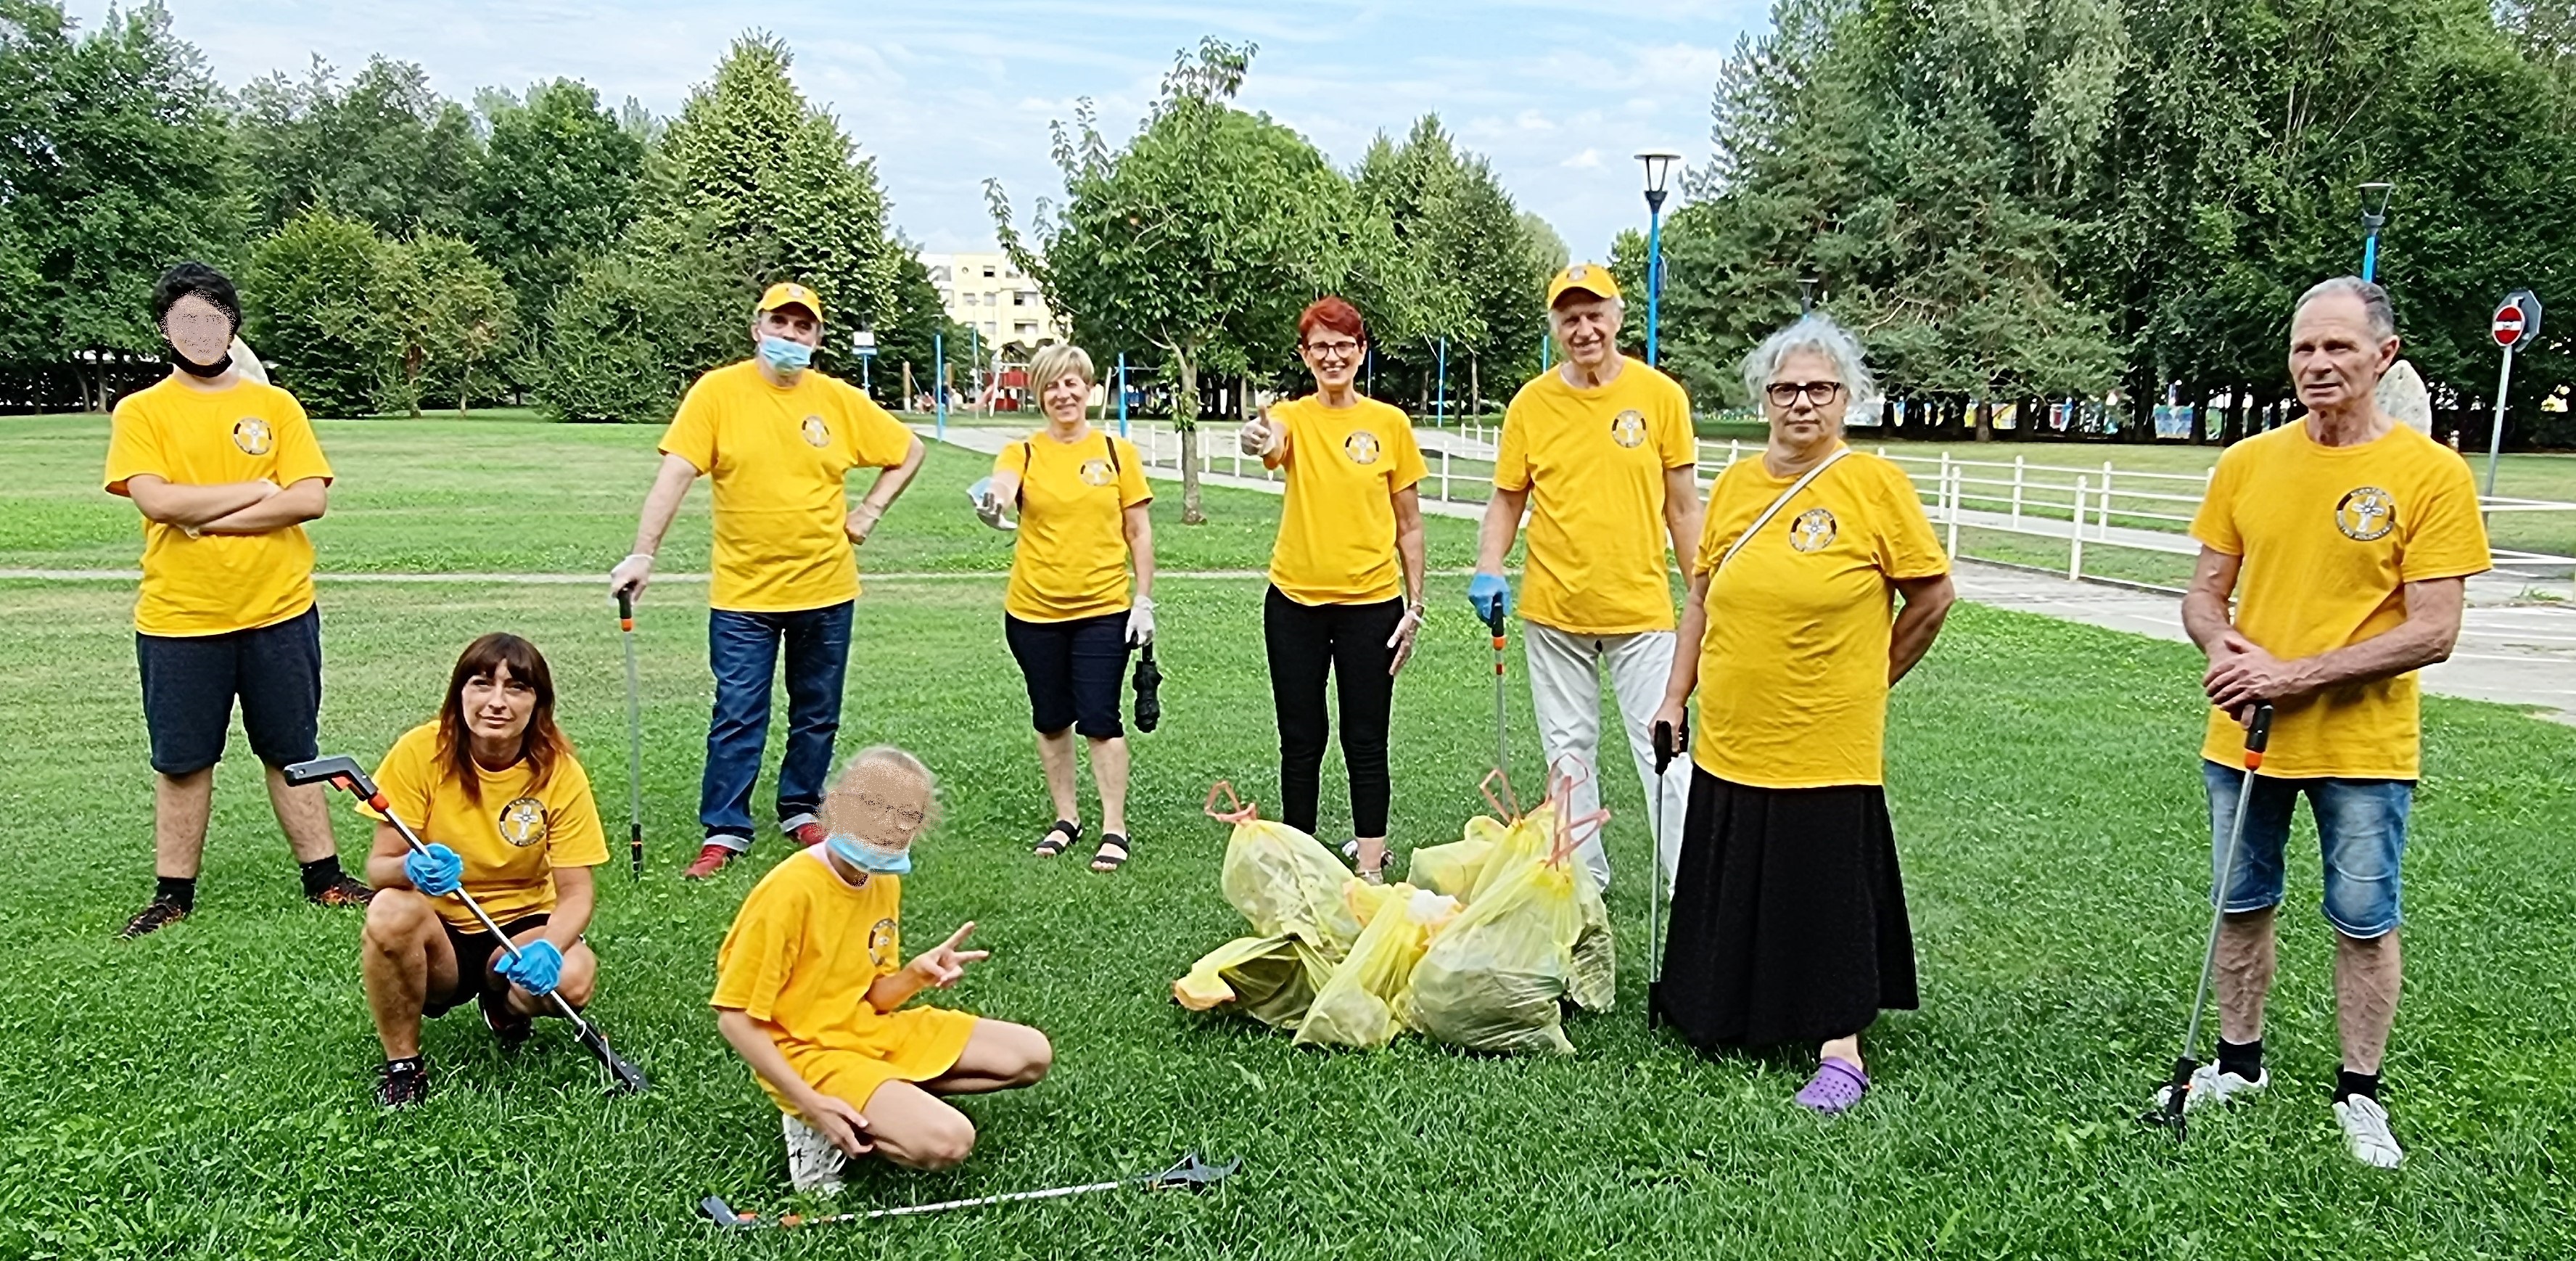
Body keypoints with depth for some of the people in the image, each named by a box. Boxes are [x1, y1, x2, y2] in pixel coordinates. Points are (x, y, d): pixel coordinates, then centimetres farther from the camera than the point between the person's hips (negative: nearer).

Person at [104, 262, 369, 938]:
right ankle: (174, 893, 20)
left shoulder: (275, 406, 5)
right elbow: (156, 501, -13)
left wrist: (208, 518, -13)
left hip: (279, 611, 1)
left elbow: (311, 498, -7)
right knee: (181, 761, 9)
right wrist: (259, 488, -11)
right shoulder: (140, 412, 2)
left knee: (293, 752, 11)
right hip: (179, 620, -1)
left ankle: (323, 877, 20)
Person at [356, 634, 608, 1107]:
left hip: (519, 927, 1)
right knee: (391, 911, -34)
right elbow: (378, 865, -10)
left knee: (573, 976, -31)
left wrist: (549, 945, -34)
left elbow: (576, 891, -12)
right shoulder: (420, 752, -13)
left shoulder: (560, 771, -12)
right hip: (436, 933, -1)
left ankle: (504, 1005, 10)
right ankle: (402, 1064, -9)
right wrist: (412, 868, -35)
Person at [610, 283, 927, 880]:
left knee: (817, 714, 13)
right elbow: (676, 474, -12)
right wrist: (643, 554, -19)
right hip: (743, 591, -3)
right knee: (737, 718, 0)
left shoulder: (840, 400, 1)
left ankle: (800, 812, 31)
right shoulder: (718, 391, -6)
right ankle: (723, 830, 12)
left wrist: (869, 512, 4)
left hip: (825, 588, 3)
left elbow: (909, 451, 12)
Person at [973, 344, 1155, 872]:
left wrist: (1145, 599, -2)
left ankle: (1114, 828, 6)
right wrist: (992, 504, -46)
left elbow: (1139, 530, 3)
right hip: (1034, 610, 2)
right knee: (1051, 720, 12)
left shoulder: (1116, 451, 1)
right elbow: (999, 489, -22)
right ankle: (1066, 818, 27)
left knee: (1100, 719, -4)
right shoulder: (1023, 453, 0)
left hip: (1103, 608, -2)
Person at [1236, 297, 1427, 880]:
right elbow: (1271, 443, -28)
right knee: (1301, 739, 9)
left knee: (1365, 741, 6)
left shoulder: (1389, 423, 0)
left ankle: (1371, 867, 14)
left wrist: (1415, 604, 1)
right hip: (1296, 601, 0)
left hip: (1371, 601, 0)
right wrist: (1260, 440, -52)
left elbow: (1409, 524, 4)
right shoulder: (1293, 417, -2)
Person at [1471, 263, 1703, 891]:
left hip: (1642, 609, -2)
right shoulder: (1531, 403, 1)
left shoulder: (1661, 395, -3)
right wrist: (1488, 571, -8)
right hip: (1553, 610, 2)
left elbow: (1682, 507, 1)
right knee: (1569, 752, 12)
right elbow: (1507, 499, 7)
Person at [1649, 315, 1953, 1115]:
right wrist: (1676, 697, 11)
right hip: (1730, 741, 5)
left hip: (1826, 746, -5)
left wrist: (1866, 680, 4)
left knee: (1829, 893, 4)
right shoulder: (1735, 485, 5)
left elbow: (1932, 597, -1)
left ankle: (1839, 1049, 16)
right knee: (1730, 890, 15)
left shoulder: (1874, 485, -8)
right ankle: (1730, 1017, 33)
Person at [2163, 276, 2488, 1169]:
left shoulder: (2431, 474, -10)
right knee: (2241, 908, 15)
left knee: (2364, 924, 8)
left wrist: (2297, 674, -20)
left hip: (2363, 749, -3)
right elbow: (2204, 595, 8)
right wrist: (2223, 647, -15)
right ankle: (2238, 1062, 32)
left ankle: (2358, 1094, 24)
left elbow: (2433, 632, -14)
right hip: (2244, 736, 4)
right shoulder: (2247, 465, 2)